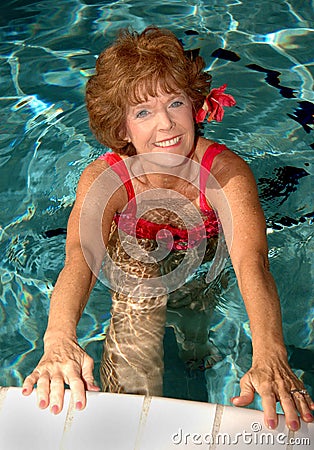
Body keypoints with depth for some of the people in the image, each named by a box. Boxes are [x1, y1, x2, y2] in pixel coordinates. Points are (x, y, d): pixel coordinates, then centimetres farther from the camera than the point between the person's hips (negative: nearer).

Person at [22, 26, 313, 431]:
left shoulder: (227, 171, -34)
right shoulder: (103, 179, -32)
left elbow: (251, 261, -48)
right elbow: (80, 259, -48)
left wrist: (269, 357, -66)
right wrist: (59, 341, -69)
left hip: (202, 279, 1)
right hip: (136, 287, -1)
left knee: (195, 332, 27)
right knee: (133, 398, -6)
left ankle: (196, 352, 66)